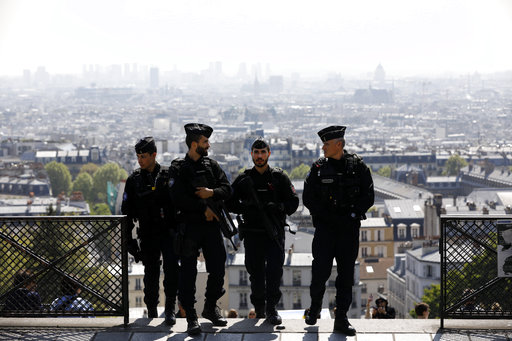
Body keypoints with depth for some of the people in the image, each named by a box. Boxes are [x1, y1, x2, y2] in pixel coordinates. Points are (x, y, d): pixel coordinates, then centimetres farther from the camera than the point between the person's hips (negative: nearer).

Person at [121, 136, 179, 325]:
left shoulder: (169, 176, 1)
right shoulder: (134, 180, 5)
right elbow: (127, 211, 8)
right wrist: (129, 239, 3)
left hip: (169, 232, -2)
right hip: (147, 235, 2)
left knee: (172, 269, -14)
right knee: (151, 273, 8)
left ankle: (170, 308, -6)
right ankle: (151, 310, 22)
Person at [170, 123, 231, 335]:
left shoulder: (211, 166, 11)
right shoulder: (178, 169, -4)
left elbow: (227, 189, 5)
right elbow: (179, 198, -15)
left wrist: (212, 193, -15)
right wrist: (203, 208, -11)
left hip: (212, 225, 5)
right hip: (189, 226, -4)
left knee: (218, 268, 7)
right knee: (188, 272, -1)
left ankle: (211, 308, 26)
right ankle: (191, 316, 5)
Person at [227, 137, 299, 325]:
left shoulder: (279, 177, 6)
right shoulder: (243, 179, 9)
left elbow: (293, 202, 4)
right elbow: (230, 203, 9)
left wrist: (278, 207, -16)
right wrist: (246, 206, -11)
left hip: (275, 232, -1)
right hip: (252, 232, 1)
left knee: (275, 269, -11)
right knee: (256, 271, 6)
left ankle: (271, 308, -5)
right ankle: (259, 308, 21)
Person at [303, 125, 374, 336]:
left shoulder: (357, 167, 2)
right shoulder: (318, 168, 3)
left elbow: (368, 197, 2)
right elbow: (308, 199, 1)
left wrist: (351, 216, -10)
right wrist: (330, 217, -8)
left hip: (349, 229, 0)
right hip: (325, 228, 0)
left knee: (346, 275, 2)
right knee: (321, 271, -6)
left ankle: (341, 319, 8)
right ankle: (314, 308, 20)